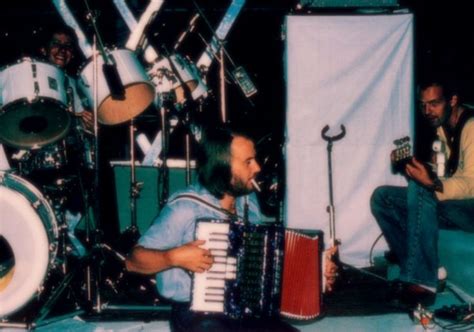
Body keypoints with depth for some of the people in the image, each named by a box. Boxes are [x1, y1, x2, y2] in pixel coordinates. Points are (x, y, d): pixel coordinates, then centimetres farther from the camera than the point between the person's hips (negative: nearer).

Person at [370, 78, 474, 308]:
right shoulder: (443, 129, 12)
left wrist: (431, 183, -42)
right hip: (451, 205, 9)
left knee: (419, 189, -35)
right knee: (382, 197, -4)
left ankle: (422, 282, -34)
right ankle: (422, 269, -10)